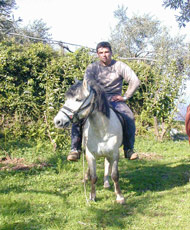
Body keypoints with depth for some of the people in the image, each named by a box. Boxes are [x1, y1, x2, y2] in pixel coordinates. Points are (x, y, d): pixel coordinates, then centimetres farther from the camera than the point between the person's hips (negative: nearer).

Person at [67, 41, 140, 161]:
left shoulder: (120, 66, 4)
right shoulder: (92, 68, 6)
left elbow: (135, 81, 0)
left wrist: (125, 97, -6)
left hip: (115, 99, -1)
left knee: (129, 117, -30)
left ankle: (129, 149, -14)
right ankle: (75, 149, -18)